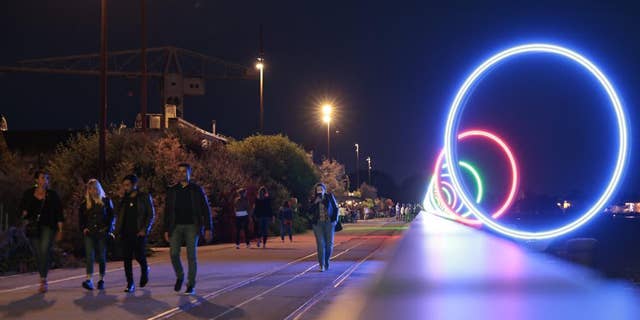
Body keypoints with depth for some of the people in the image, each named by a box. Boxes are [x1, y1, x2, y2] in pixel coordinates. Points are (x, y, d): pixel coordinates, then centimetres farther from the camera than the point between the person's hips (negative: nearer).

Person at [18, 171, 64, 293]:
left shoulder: (52, 195, 5)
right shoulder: (28, 193, 8)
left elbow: (59, 214, 6)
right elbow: (21, 208, 15)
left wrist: (60, 230, 0)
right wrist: (24, 213, -9)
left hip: (48, 227, -2)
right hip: (33, 228, 2)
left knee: (44, 251, -19)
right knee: (37, 254, 2)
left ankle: (43, 280, -19)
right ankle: (43, 281, 14)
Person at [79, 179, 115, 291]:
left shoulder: (106, 201, 5)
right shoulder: (84, 204, 11)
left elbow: (112, 216, 4)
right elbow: (81, 218, 17)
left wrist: (108, 229, -8)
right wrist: (83, 228, 1)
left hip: (102, 234, -1)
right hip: (89, 234, 1)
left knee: (102, 257, 4)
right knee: (89, 256, -12)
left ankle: (101, 280, 13)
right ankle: (89, 280, -21)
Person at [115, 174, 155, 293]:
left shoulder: (144, 197, 2)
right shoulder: (124, 199, 15)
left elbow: (151, 215, -1)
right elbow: (119, 215, 18)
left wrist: (144, 230, -11)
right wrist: (117, 231, 5)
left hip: (139, 233, -4)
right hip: (126, 233, 4)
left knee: (139, 256, -5)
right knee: (127, 258, -2)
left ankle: (145, 270, 29)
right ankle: (130, 284, 2)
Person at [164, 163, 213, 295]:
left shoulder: (197, 190, 2)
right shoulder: (172, 191, 9)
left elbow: (206, 210, 1)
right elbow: (167, 211, 11)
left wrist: (208, 228, -6)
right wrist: (166, 230, 5)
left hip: (192, 226, -2)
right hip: (176, 226, 2)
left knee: (191, 256, -3)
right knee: (173, 253, -9)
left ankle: (191, 285, 5)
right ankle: (179, 277, 17)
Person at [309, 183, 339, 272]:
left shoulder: (330, 197, 2)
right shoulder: (314, 200, 4)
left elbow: (335, 208, 8)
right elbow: (310, 211, -3)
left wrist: (334, 219, 0)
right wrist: (315, 203, -14)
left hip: (329, 222, 0)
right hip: (318, 223, 0)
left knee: (329, 244, 1)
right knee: (320, 244, -7)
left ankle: (326, 261, 25)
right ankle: (322, 265, -4)